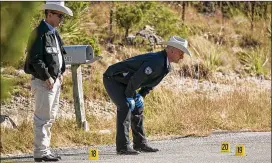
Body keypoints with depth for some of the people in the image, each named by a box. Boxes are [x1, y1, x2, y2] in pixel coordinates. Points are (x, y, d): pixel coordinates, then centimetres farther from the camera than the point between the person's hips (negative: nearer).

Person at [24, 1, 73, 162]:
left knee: (50, 117, 14)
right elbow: (35, 58, -21)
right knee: (43, 118, -8)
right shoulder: (40, 33, -15)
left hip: (54, 80, 10)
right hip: (43, 82, -10)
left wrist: (60, 73, 13)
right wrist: (47, 78, -19)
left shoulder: (54, 33, 15)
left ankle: (45, 150, 21)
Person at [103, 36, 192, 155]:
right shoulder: (156, 62, -30)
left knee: (138, 107, 10)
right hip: (112, 78, -10)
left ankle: (140, 144, 17)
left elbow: (151, 82, 17)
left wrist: (141, 95, 2)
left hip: (123, 82, 10)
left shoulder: (166, 66, 4)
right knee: (125, 107, -22)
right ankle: (123, 147, -23)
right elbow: (136, 79, -30)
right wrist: (130, 97, -18)